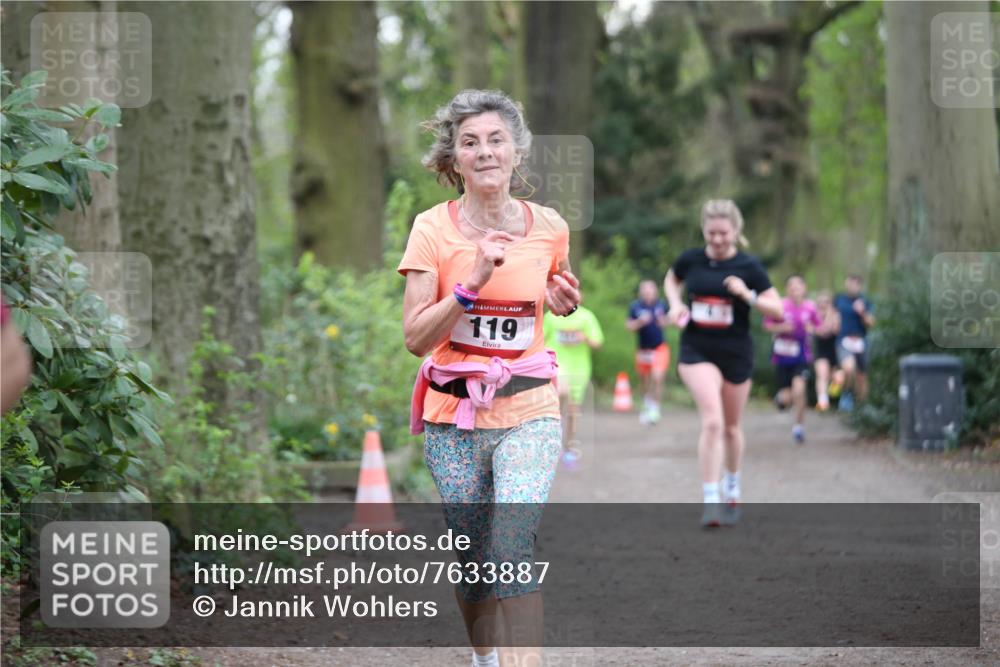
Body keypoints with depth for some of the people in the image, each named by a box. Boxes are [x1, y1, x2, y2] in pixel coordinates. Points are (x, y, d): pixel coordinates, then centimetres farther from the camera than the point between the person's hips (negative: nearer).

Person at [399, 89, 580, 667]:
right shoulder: (433, 229, -6)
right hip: (453, 414, 0)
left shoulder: (549, 227, 0)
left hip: (529, 412, 0)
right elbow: (415, 337, -11)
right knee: (472, 559, 9)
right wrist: (472, 283, -23)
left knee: (514, 544, -22)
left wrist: (566, 302, -2)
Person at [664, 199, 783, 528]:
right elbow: (671, 280, 21)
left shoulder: (749, 266, -6)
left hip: (736, 354, 1)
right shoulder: (690, 260, -2)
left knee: (731, 427, 15)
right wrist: (675, 303, 1)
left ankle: (732, 491, 38)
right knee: (712, 420, -20)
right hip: (697, 351, -1)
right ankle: (710, 500, -19)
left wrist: (748, 295, -21)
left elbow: (777, 309, -5)